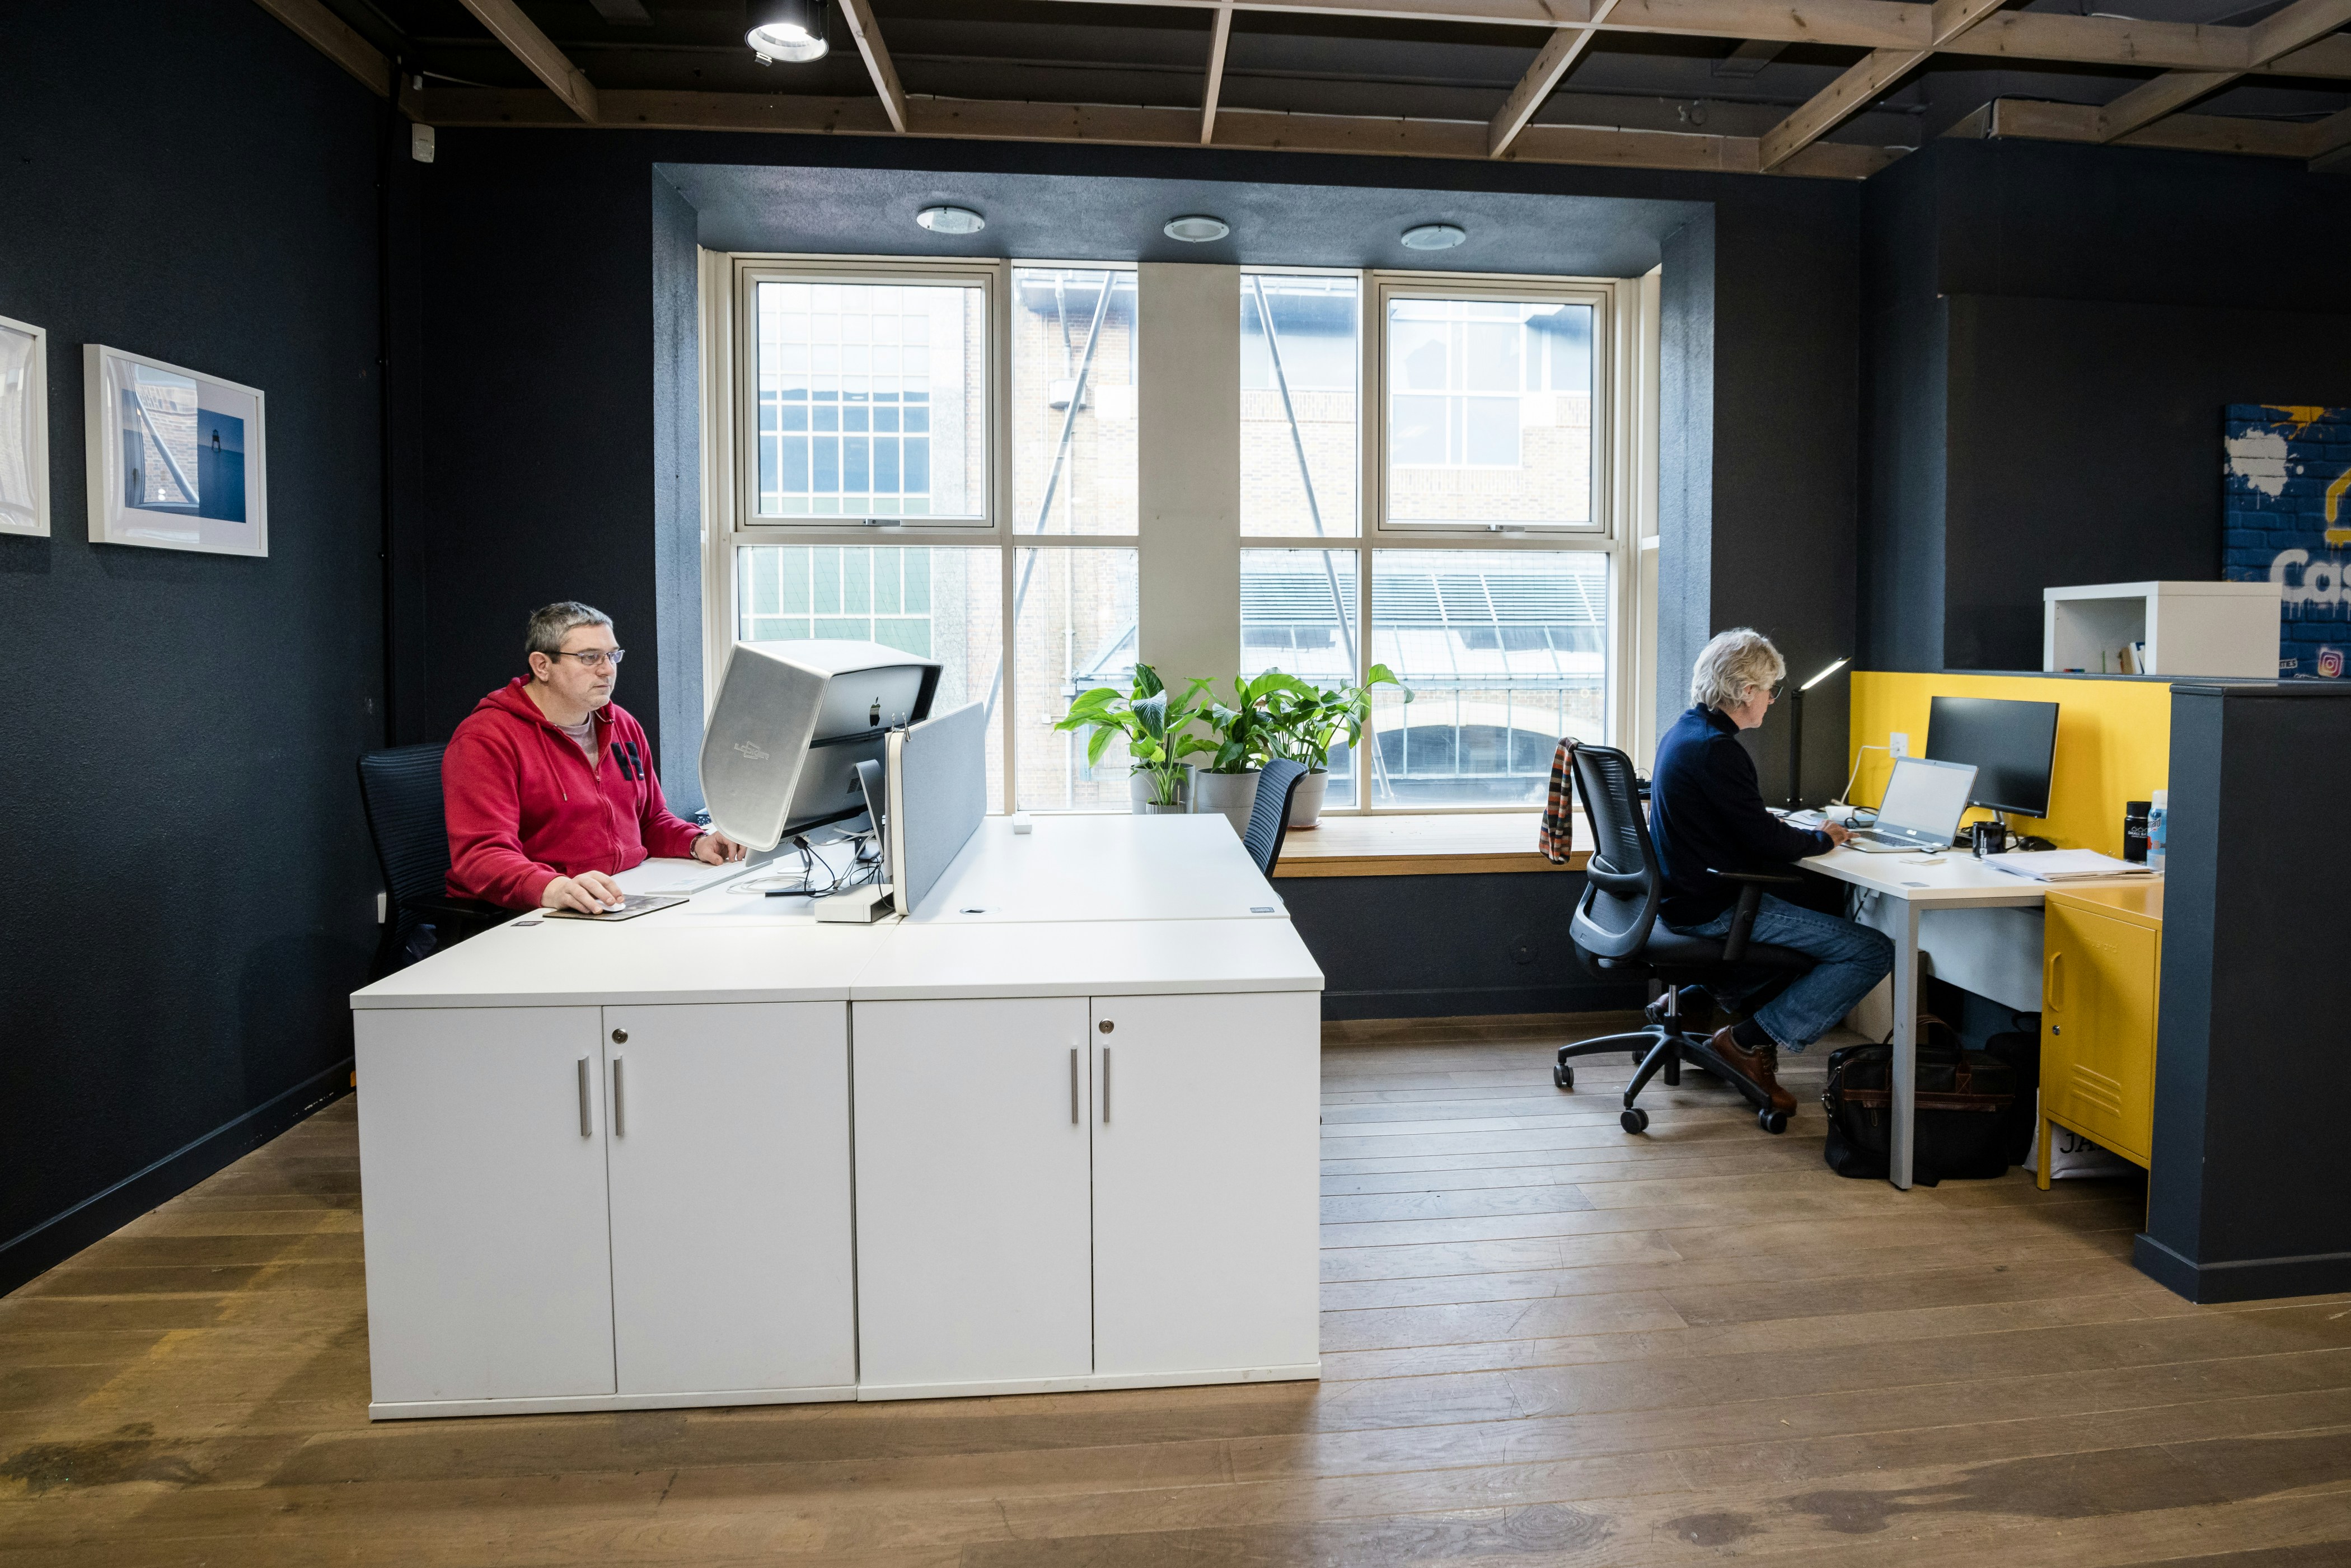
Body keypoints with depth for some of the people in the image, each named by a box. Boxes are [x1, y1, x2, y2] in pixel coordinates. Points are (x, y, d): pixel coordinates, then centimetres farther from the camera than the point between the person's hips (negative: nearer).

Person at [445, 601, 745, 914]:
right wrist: (555, 889, -38)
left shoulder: (623, 726, 16)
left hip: (631, 904, 7)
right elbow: (480, 854, -19)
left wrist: (698, 843, 4)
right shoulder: (485, 740, -8)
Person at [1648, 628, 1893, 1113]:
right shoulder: (1716, 749, -20)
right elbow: (1764, 841, -18)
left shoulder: (1683, 732, 11)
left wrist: (1803, 833, 12)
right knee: (1873, 952, -10)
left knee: (1810, 908, 33)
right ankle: (1749, 1041, -4)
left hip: (1683, 896, 10)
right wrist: (1821, 839, 1)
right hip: (1713, 908, -10)